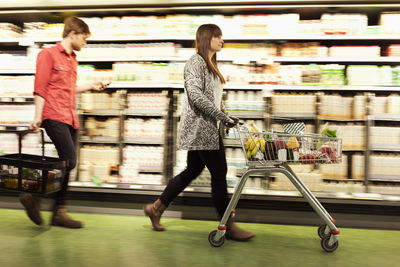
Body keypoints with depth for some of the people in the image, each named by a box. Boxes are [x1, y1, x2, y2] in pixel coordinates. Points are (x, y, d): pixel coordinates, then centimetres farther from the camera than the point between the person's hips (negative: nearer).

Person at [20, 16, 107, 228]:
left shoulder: (72, 59, 22)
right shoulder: (49, 54, -2)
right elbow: (40, 88, -8)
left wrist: (90, 86, 27)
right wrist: (38, 116, -14)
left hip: (70, 119, 8)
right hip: (54, 117, -8)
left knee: (67, 165, 6)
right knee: (69, 161, -16)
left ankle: (59, 213, 15)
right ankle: (34, 195, 0)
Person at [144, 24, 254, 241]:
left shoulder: (210, 64, 20)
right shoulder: (196, 62, -10)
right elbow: (196, 95, -22)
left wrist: (227, 118, 12)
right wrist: (223, 117, -22)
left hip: (207, 128, 10)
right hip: (200, 128, -10)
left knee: (192, 171, 14)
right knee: (219, 173, -5)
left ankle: (156, 208, 25)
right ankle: (228, 227, 6)